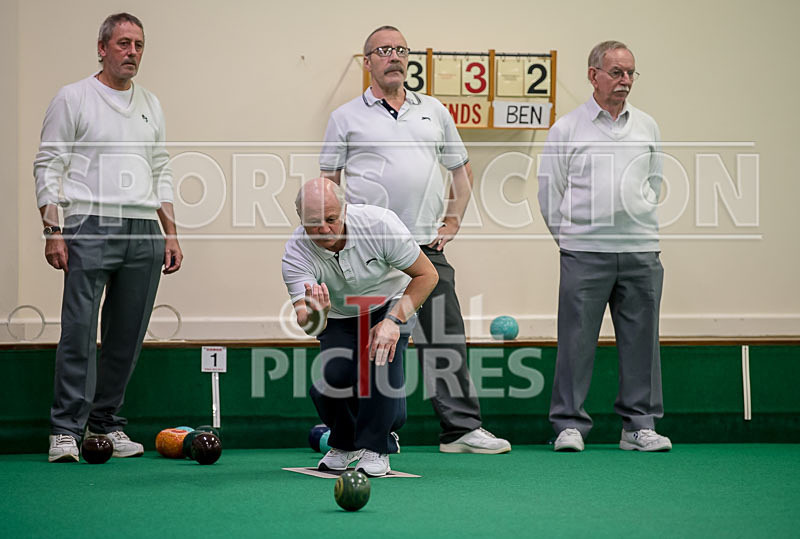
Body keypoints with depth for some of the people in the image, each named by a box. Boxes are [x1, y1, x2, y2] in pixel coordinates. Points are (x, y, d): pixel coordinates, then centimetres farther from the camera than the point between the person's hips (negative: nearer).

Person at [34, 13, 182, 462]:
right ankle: (67, 430, -8)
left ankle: (107, 422, 15)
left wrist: (171, 233, 13)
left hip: (144, 234, 5)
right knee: (79, 330, -10)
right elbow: (48, 167, 0)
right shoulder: (73, 99, 2)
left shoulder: (151, 106, 18)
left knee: (128, 335, 5)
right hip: (91, 228, -5)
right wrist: (53, 230, -10)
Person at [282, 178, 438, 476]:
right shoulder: (296, 254, -27)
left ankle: (376, 447, -18)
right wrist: (315, 316, -61)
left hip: (392, 303, -1)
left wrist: (394, 320, -30)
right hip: (339, 317, 1)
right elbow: (305, 322, -36)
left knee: (382, 350, -32)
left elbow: (427, 275, -19)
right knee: (329, 380, -22)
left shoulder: (379, 223, -30)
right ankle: (344, 443, 11)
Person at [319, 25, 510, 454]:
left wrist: (453, 220, 12)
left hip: (425, 243, 3)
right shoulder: (347, 117, 6)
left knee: (445, 338, -3)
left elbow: (461, 169, 23)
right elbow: (327, 182, 7)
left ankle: (461, 429, -1)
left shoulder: (434, 111, 16)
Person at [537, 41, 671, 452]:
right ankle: (570, 424, 3)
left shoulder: (647, 127, 13)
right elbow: (549, 191, 6)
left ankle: (639, 424, 11)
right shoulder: (566, 129, 2)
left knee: (641, 338, 3)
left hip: (640, 251, 3)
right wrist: (569, 235, 8)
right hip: (584, 252, -3)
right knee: (576, 338, -4)